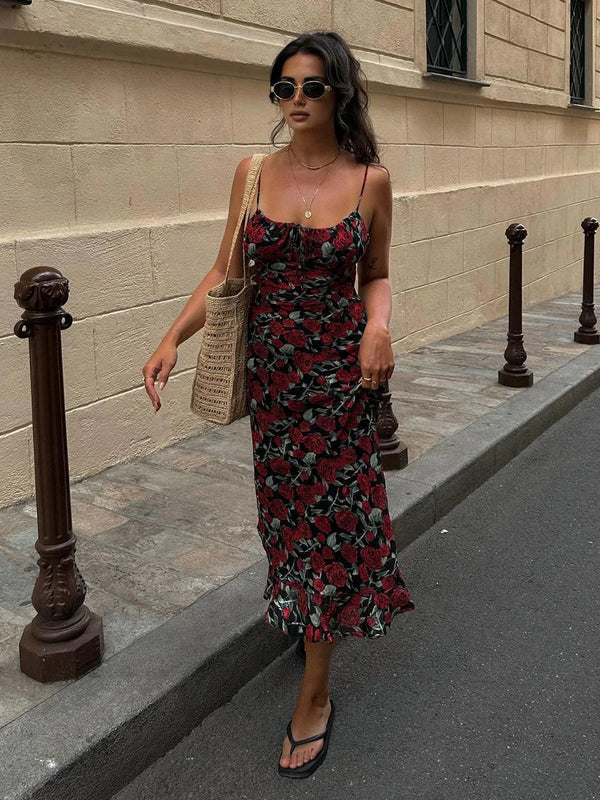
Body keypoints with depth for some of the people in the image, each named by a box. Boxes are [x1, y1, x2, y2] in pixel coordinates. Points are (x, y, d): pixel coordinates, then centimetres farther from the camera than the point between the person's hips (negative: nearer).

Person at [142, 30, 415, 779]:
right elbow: (226, 271, 3)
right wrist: (172, 338, -9)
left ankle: (314, 695, 13)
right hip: (269, 365, 3)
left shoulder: (370, 179, -4)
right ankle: (304, 618, 43)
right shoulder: (253, 173, 1)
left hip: (339, 366, -2)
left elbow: (376, 274, 6)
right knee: (285, 502, 13)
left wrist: (378, 326, -15)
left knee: (328, 511, 1)